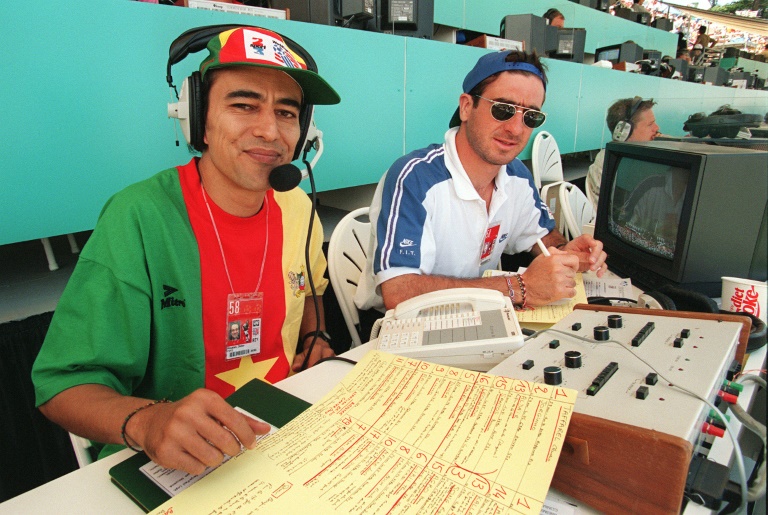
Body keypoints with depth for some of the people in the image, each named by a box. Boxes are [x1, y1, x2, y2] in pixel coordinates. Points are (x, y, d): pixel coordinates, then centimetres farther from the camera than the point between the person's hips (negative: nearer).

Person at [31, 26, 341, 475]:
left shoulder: (298, 209, -1)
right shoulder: (138, 218, -17)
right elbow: (63, 384, -15)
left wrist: (315, 340, 1)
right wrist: (144, 421, -34)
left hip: (283, 434, 4)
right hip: (164, 470, -3)